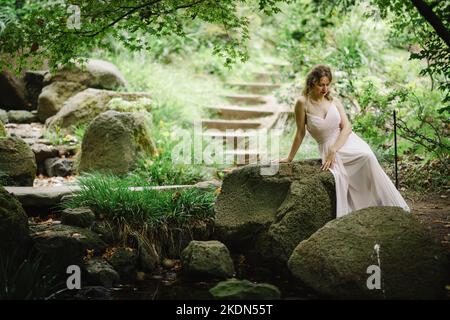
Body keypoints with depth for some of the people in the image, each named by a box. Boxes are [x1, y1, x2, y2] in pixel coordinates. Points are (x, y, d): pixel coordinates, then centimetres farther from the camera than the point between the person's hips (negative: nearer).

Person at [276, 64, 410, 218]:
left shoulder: (334, 101, 4)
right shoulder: (303, 103, -4)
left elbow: (346, 127, -4)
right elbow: (301, 133, 2)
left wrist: (333, 150, -18)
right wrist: (290, 158, 5)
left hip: (348, 141, 2)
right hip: (328, 147, -2)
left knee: (367, 156, -29)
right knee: (337, 175, -33)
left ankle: (393, 207, -25)